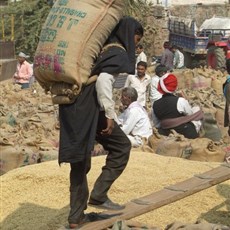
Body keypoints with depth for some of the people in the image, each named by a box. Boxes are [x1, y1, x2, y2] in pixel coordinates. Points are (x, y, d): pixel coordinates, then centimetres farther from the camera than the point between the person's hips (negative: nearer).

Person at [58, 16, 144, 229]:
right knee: (122, 146, 7)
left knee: (80, 161, 15)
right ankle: (98, 195, 5)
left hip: (73, 107, 9)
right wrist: (110, 114, -19)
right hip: (87, 108, -9)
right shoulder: (118, 53, -6)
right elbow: (103, 81, -22)